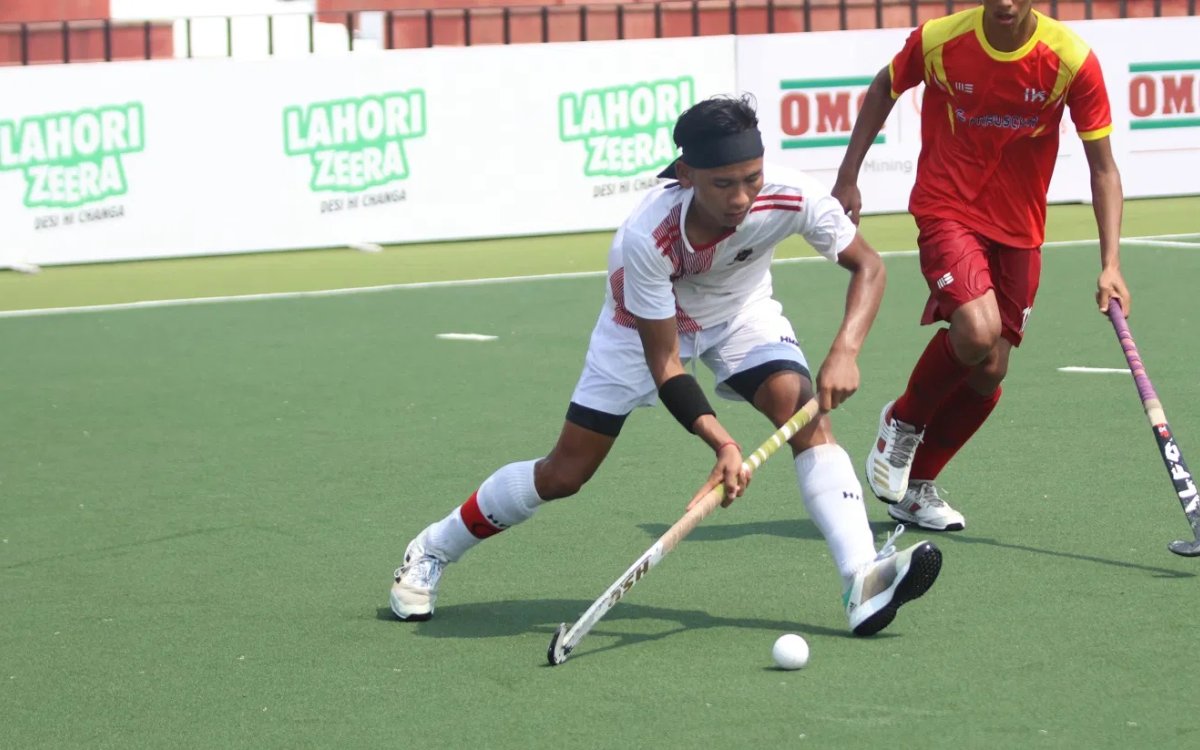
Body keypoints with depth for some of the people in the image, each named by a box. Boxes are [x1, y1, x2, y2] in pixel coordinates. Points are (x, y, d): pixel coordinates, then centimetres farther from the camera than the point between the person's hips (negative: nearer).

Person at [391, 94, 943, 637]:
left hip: (741, 312, 2)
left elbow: (867, 265, -20)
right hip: (645, 323, -2)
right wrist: (721, 443, -44)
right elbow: (665, 365, -32)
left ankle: (864, 585, -32)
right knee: (563, 475, 1)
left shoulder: (792, 201, -35)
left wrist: (844, 351, -37)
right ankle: (431, 552, 23)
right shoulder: (645, 238, -40)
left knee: (806, 412, -26)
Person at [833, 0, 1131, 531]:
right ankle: (903, 423, 3)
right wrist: (847, 178, 6)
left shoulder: (1073, 60, -15)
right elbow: (884, 90, 7)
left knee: (989, 372, 4)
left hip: (1019, 228, 3)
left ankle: (915, 487, 26)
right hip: (948, 212, -3)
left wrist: (1110, 264, -17)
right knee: (976, 332, -27)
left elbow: (1103, 167, -9)